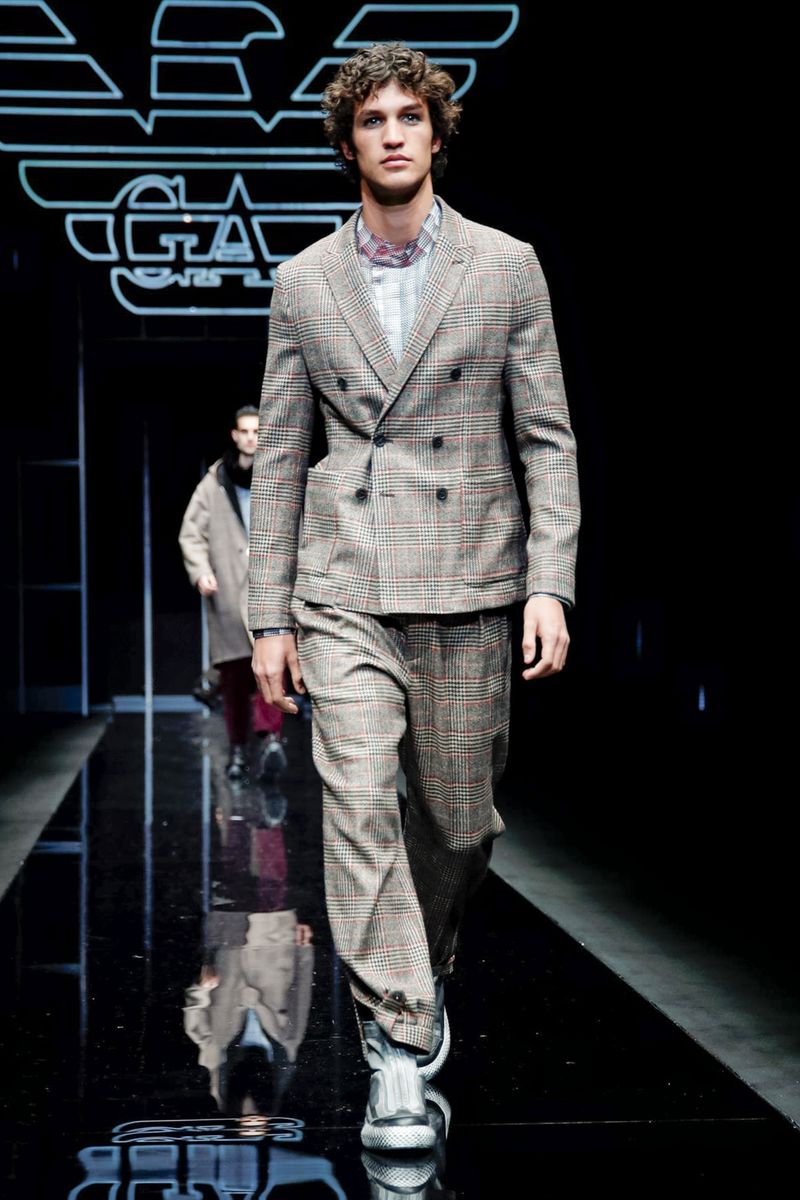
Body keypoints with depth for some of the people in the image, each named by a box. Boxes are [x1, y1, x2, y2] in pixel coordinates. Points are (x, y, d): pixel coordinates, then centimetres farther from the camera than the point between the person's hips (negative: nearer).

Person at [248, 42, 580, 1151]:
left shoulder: (506, 269, 5)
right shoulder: (303, 283, 8)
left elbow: (548, 438, 4)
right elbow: (279, 457, 10)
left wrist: (551, 585, -6)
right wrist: (268, 617, 6)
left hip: (468, 588, 0)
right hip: (344, 590, 0)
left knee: (459, 819, 8)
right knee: (359, 802, -14)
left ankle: (424, 974, 35)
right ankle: (399, 1050, -12)